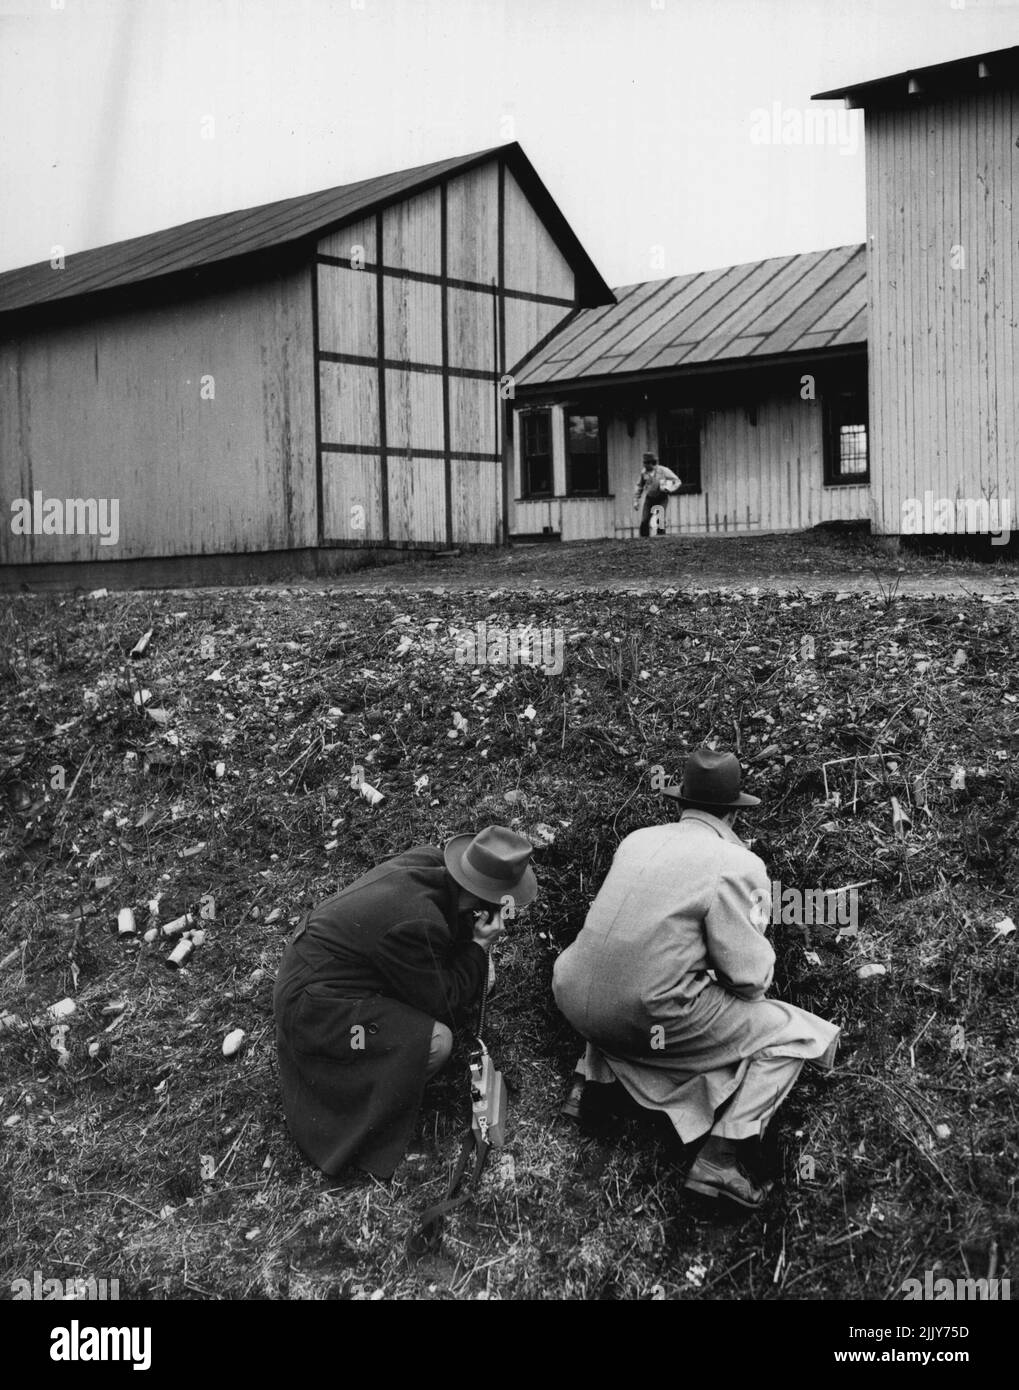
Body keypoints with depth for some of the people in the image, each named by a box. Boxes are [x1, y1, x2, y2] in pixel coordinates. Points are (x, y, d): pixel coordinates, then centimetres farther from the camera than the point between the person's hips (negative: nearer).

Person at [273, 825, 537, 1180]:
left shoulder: (429, 859, -8)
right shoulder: (417, 923, -32)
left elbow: (449, 924, 12)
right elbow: (441, 1001, -18)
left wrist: (473, 932, -7)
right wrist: (479, 946, -13)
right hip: (313, 1009, -10)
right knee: (436, 1042, -22)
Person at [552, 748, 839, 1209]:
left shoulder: (638, 839, 9)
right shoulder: (737, 864, -9)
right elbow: (748, 976, -10)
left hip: (575, 999, 7)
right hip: (649, 1022, -6)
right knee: (794, 1033, 7)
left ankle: (590, 1081, 25)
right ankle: (723, 1158, -6)